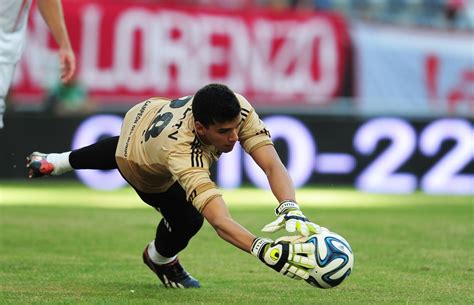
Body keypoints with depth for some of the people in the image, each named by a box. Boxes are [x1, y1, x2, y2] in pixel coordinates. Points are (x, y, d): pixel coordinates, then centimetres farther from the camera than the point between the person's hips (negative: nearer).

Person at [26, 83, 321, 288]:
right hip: (140, 165, -6)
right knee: (187, 220, -15)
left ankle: (54, 162, 69)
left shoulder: (238, 109, -43)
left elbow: (272, 165, -48)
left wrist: (291, 210, -67)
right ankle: (160, 259, 24)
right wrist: (266, 251, -81)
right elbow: (219, 220, -65)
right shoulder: (184, 154, -55)